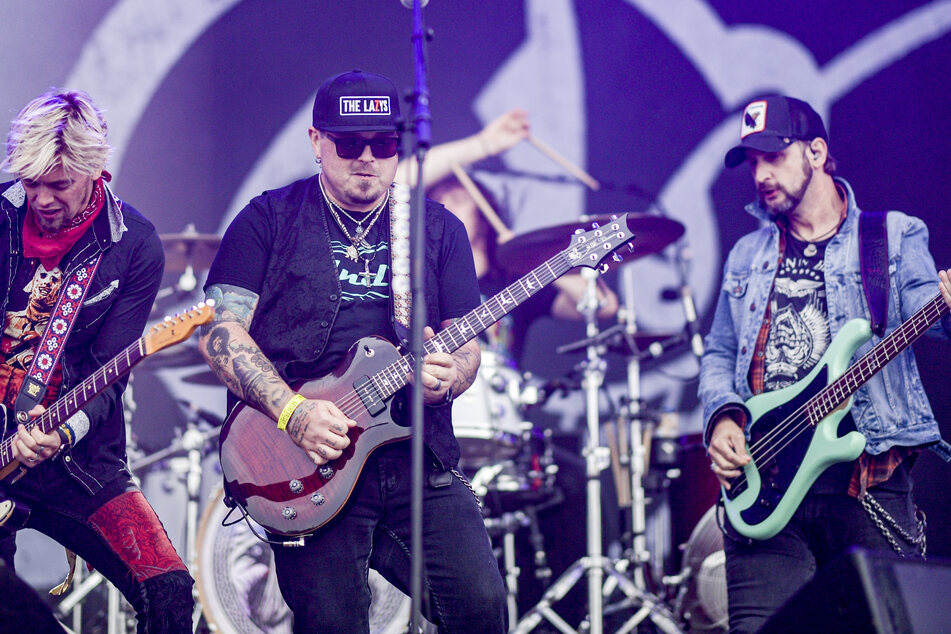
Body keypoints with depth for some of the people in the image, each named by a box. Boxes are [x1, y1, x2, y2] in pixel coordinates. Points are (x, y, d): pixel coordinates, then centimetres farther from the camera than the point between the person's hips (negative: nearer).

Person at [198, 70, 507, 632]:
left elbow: (467, 343, 12)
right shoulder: (269, 220, 7)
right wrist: (293, 412, -15)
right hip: (310, 464, -2)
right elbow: (219, 330, -2)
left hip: (417, 457, 3)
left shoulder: (439, 230, 15)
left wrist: (445, 376, -13)